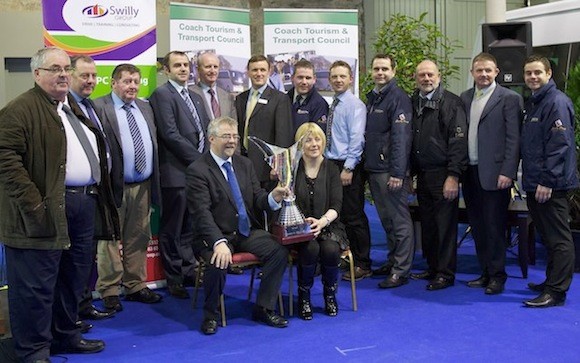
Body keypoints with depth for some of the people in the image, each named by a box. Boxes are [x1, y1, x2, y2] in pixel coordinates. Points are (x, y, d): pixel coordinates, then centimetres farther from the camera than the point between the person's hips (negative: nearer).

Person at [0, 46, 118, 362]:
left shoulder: (75, 109, 18)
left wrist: (98, 197, 17)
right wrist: (34, 205, -23)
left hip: (85, 204, 9)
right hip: (47, 210, -8)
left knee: (73, 278, 17)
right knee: (37, 284, 0)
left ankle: (66, 335, 32)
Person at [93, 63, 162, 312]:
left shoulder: (145, 108, 14)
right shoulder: (99, 108, -7)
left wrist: (153, 183, 12)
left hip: (143, 186, 6)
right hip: (114, 186, -6)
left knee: (138, 238, 13)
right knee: (110, 240, 2)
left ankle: (136, 286, 24)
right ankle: (109, 291, 11)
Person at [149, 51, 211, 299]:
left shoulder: (196, 98, 18)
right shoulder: (162, 95, -6)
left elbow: (205, 132, 20)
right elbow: (170, 134, -15)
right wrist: (198, 159, -13)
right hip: (176, 172, -7)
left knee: (190, 226, 14)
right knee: (172, 229, 3)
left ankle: (189, 269, 25)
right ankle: (174, 278, 12)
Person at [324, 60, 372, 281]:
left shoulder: (355, 105, -8)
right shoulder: (331, 105, 14)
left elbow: (357, 139, -15)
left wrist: (348, 168, -19)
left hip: (348, 168, -7)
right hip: (330, 164, 7)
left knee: (354, 217, -4)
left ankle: (362, 265, 4)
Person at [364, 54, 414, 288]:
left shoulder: (398, 98, -10)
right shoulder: (371, 97, 16)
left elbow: (401, 137, -17)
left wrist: (397, 172, -22)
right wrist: (367, 165, 14)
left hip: (390, 170, -8)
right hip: (373, 168, 9)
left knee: (399, 220, -3)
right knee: (386, 218, 16)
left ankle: (401, 271, 1)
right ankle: (392, 261, 27)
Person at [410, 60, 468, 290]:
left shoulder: (451, 103, -6)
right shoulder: (413, 103, 12)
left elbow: (458, 141, -12)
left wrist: (453, 175, -17)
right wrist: (410, 172, 12)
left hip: (442, 174, -6)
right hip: (422, 174, 6)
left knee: (445, 225, -1)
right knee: (427, 224, 12)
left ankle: (446, 273, 7)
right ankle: (432, 268, 24)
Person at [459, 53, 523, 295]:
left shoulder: (509, 98, -4)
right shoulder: (465, 98, 12)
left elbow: (514, 138, -9)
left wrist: (507, 172, -15)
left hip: (494, 174, -6)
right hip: (470, 173, 6)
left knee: (494, 227, -1)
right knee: (477, 227, 11)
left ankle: (497, 275, 11)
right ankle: (486, 272, 22)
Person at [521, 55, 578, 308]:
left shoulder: (557, 102, -11)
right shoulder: (531, 103, 18)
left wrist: (547, 181, -21)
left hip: (550, 184, -9)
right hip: (534, 183, 9)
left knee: (558, 239, -5)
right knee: (548, 237, 16)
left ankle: (556, 291, -2)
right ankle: (552, 282, 26)